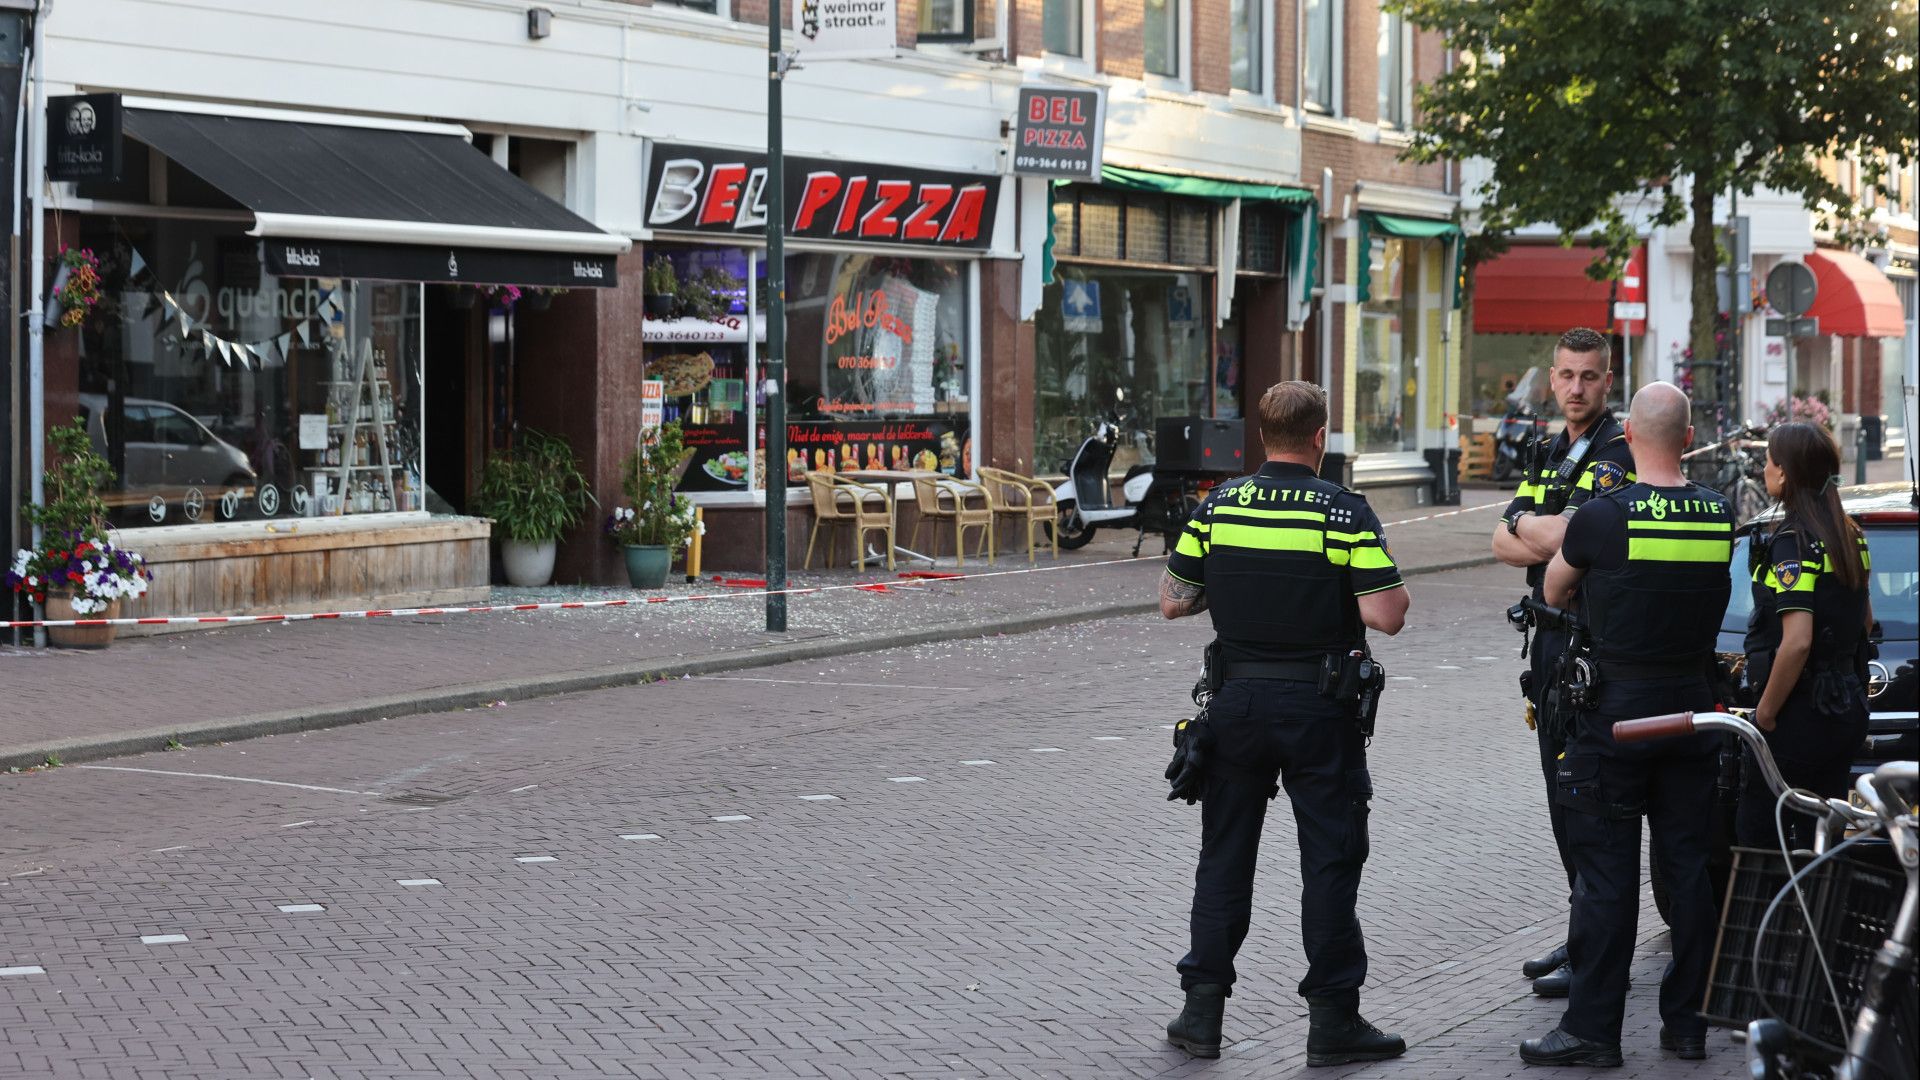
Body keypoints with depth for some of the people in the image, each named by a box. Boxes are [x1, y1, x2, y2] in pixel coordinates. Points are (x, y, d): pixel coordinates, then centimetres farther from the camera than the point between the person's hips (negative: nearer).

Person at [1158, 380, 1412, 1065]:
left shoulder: (1217, 507, 0)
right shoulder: (1344, 513, -11)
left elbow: (1172, 602, 4)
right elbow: (1385, 616, -16)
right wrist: (1391, 589, 6)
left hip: (1237, 700, 3)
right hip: (1319, 711, -3)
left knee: (1224, 855, 12)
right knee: (1329, 860, 5)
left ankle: (1202, 1013, 14)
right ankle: (1332, 1020, 7)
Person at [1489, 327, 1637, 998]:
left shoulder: (1619, 454, -10)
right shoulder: (1550, 456, 17)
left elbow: (1558, 537, -23)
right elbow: (1502, 545, 7)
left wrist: (1527, 524, -5)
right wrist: (1549, 535, -11)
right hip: (1550, 639, 9)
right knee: (1562, 793, 13)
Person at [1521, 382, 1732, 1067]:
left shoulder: (1602, 517, -12)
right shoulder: (1720, 517, -1)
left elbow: (1554, 592, 6)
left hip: (1616, 711, -4)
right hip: (1692, 707, 4)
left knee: (1605, 874, 0)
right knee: (1688, 869, 10)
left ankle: (1592, 1029, 2)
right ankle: (1687, 1022, 16)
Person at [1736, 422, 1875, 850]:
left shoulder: (1793, 542, -17)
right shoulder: (1848, 535, 10)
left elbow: (1797, 642, -25)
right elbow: (1865, 620, 23)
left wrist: (1765, 714, -16)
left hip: (1802, 716, -9)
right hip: (1847, 710, 9)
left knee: (1756, 832, -4)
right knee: (1822, 842, 14)